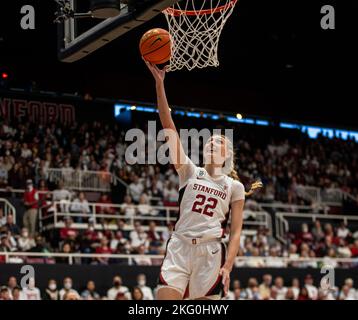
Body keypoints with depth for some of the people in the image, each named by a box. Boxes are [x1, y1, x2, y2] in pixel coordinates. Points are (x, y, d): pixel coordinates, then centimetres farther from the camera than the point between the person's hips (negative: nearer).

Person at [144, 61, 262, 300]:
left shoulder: (234, 186, 9)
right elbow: (169, 127, 3)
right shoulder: (189, 172, 11)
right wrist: (159, 84, -5)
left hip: (211, 252, -1)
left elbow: (236, 232, 5)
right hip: (179, 247, 1)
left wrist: (228, 266, -9)